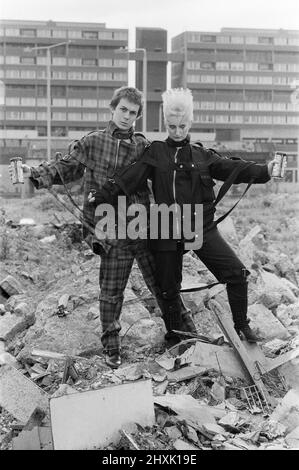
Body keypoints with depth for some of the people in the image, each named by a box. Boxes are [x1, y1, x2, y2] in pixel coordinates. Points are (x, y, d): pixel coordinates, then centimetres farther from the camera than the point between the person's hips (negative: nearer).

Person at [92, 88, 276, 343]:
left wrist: (264, 171, -19)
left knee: (236, 272, -10)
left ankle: (241, 325, 8)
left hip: (202, 229, 0)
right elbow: (129, 176, -8)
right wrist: (101, 196, -20)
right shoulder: (155, 153, 3)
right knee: (169, 288, 10)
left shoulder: (203, 155, 7)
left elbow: (233, 168, -3)